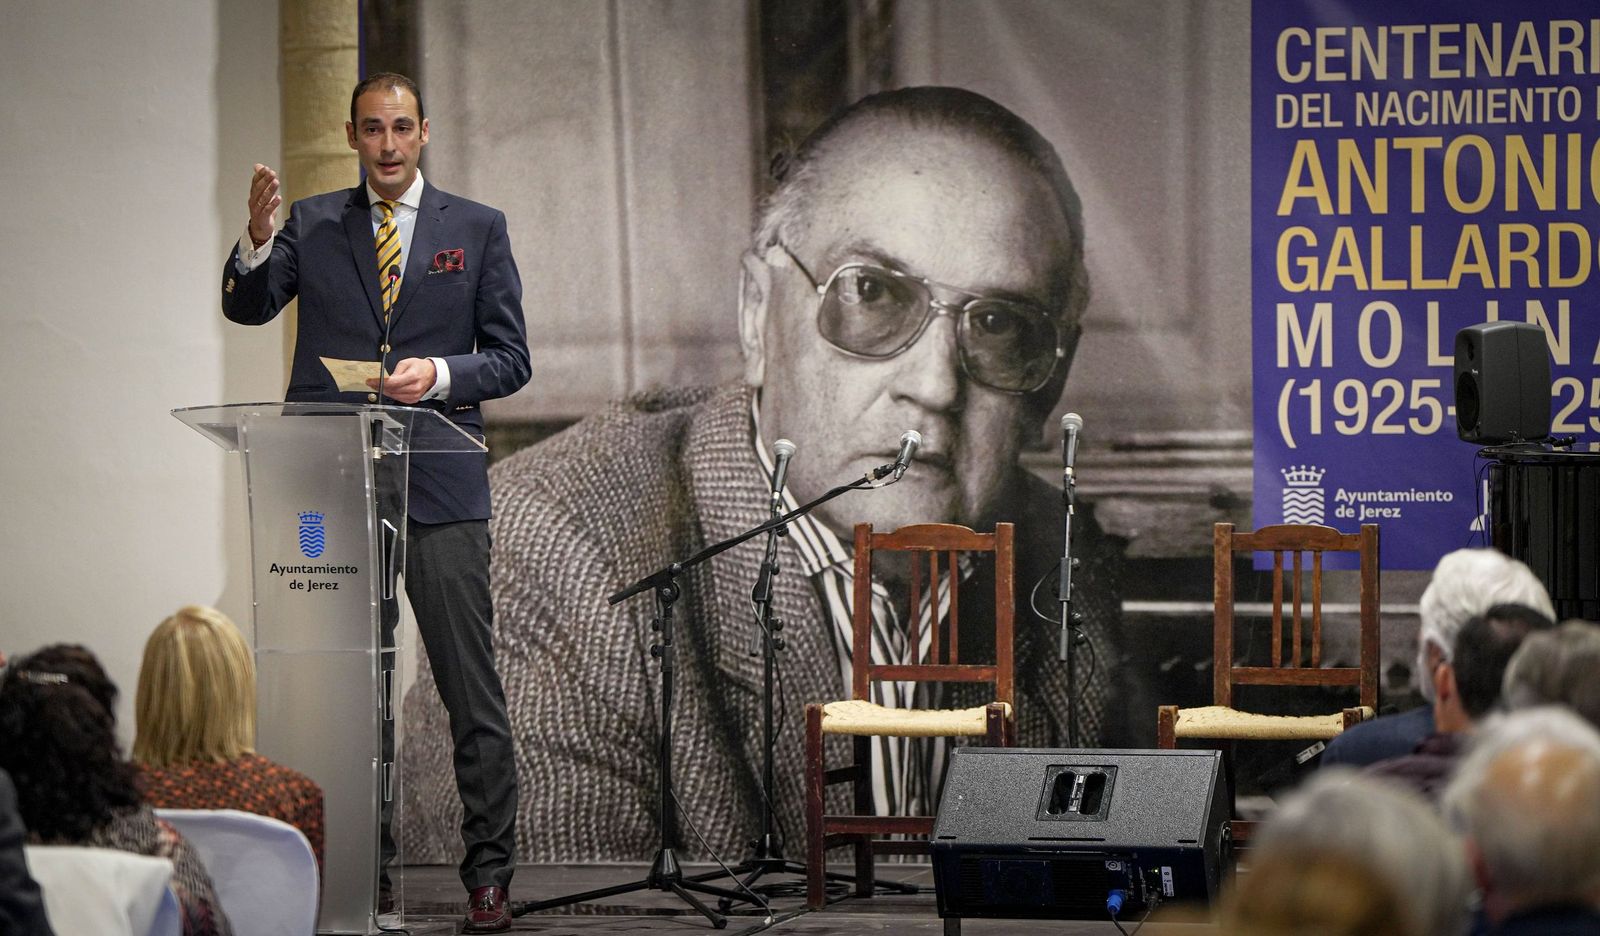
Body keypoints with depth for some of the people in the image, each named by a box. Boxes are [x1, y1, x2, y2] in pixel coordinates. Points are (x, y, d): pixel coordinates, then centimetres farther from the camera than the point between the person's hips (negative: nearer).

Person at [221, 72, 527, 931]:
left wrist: (440, 375, -14)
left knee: (472, 691, -3)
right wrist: (256, 242, -23)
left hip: (439, 484, -1)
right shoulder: (314, 224, 10)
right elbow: (248, 306, -4)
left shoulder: (477, 230, 7)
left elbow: (510, 359, 5)